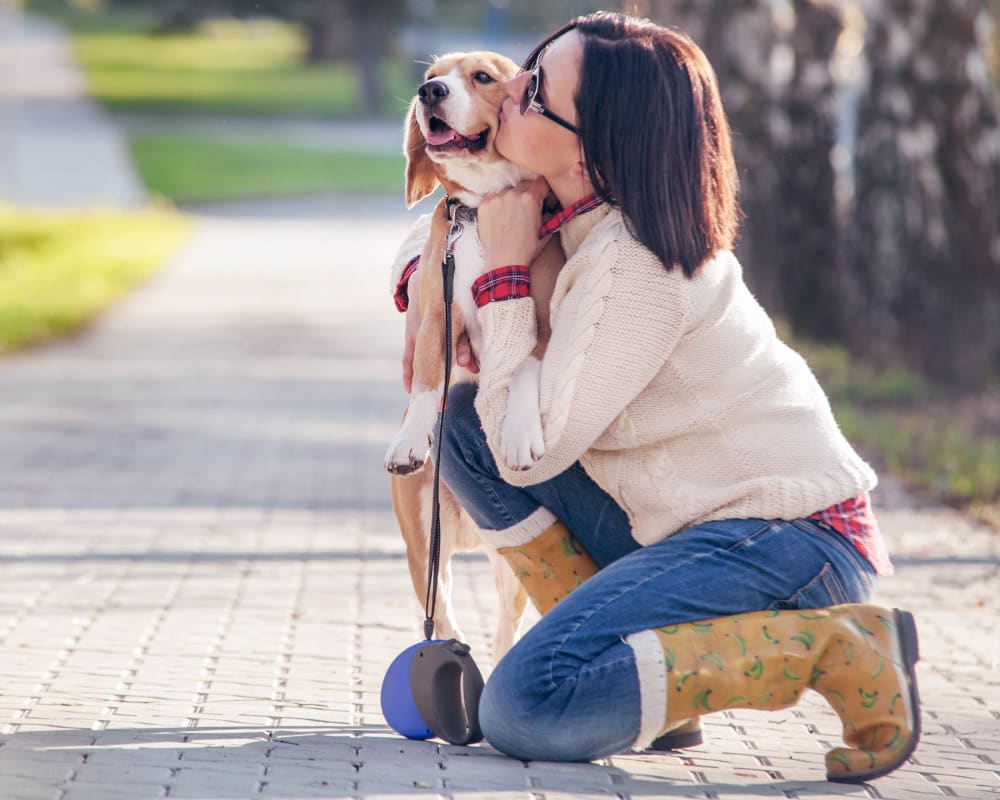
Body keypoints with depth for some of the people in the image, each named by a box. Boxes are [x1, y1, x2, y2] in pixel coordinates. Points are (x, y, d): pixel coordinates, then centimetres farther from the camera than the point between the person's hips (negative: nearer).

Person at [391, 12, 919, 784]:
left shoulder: (633, 264, -22)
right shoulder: (587, 224, 6)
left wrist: (506, 274, -13)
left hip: (789, 542, -9)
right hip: (696, 522, 9)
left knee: (525, 709, -22)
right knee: (465, 420, 4)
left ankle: (840, 650, -13)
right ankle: (623, 660, 5)